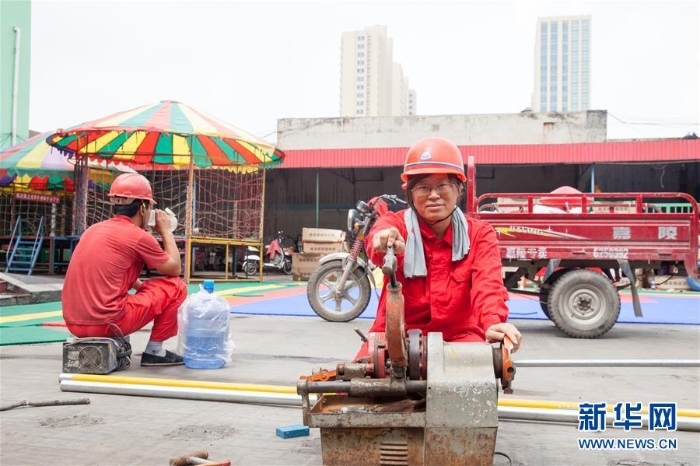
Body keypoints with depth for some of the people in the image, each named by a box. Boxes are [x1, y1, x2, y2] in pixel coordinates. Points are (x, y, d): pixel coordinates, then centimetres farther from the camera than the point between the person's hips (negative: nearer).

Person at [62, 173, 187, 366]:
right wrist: (166, 231, 15)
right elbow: (175, 269, 5)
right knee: (176, 286, 5)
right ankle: (154, 351, 11)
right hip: (106, 322, -8)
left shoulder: (94, 229, 14)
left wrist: (143, 285, 22)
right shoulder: (138, 236, -8)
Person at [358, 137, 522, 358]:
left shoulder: (479, 234, -1)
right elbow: (378, 239, -31)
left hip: (459, 334, 1)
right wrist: (385, 243, -57)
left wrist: (493, 323, -42)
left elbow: (488, 283, -20)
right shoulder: (395, 223, -5)